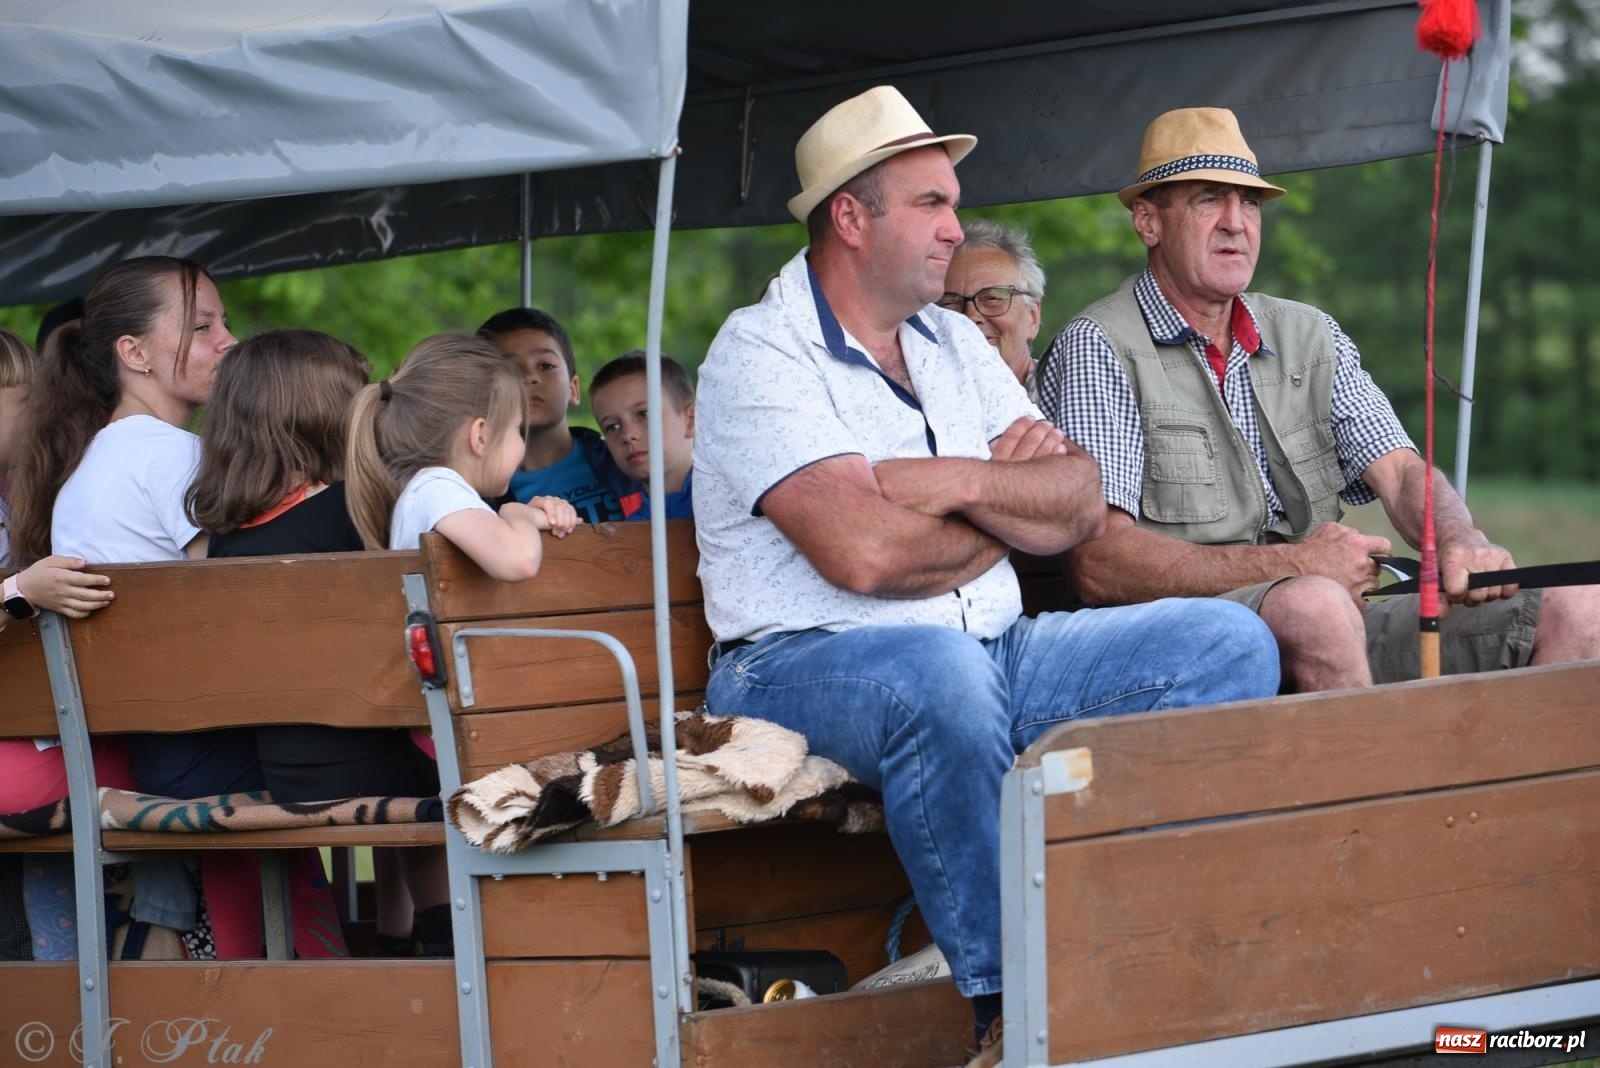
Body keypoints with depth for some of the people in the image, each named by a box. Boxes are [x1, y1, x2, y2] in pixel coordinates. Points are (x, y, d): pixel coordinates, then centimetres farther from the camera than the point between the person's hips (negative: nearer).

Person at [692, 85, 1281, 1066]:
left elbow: (1081, 507, 7)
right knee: (937, 670, -41)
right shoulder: (761, 354, -7)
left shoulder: (953, 344, 17)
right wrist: (1012, 508, -3)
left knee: (1229, 644, -6)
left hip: (995, 654, 8)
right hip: (806, 665, -8)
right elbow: (863, 554, -21)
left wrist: (964, 483, -13)